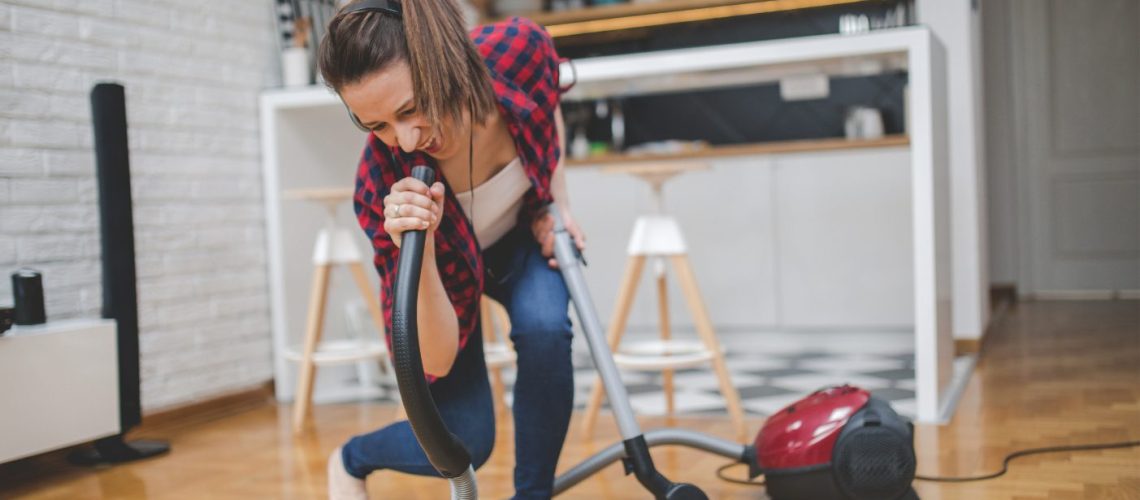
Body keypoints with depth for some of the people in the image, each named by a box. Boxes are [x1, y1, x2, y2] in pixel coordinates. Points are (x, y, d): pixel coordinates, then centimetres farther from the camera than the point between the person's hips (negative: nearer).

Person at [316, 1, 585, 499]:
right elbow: (435, 359, -36)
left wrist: (557, 203, -11)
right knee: (463, 444, -8)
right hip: (446, 268, -2)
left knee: (544, 328, -28)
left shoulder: (520, 48, -34)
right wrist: (416, 249, -51)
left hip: (524, 232, 3)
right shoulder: (383, 183, -40)